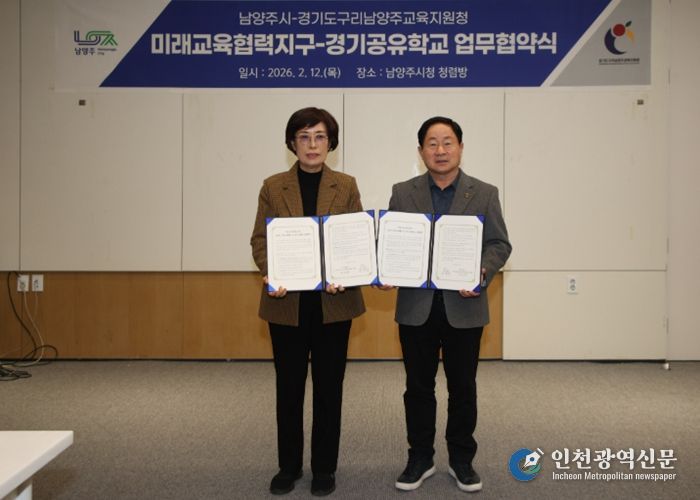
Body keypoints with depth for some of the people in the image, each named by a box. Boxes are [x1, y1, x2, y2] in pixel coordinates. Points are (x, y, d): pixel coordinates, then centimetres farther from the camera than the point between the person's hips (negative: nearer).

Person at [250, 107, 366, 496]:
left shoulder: (346, 186, 3)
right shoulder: (273, 186, 3)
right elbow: (260, 239, 2)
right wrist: (270, 273, -17)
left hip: (333, 301, 0)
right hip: (287, 302, 1)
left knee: (329, 386, 8)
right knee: (289, 386, 9)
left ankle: (325, 467, 23)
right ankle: (289, 465, 25)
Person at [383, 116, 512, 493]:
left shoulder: (484, 193, 4)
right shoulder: (402, 193, 6)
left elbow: (499, 244, 0)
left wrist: (482, 273, -18)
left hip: (463, 307, 0)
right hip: (416, 306, 1)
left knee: (463, 388, 9)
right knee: (418, 387, 9)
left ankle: (462, 459, 25)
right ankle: (420, 458, 23)